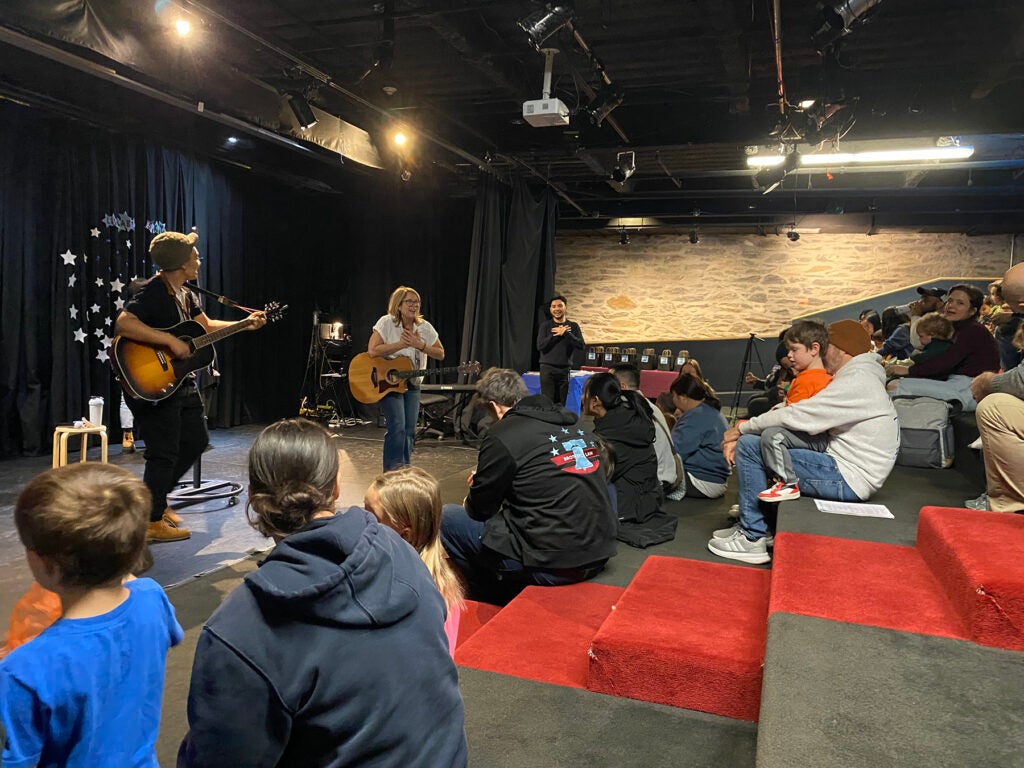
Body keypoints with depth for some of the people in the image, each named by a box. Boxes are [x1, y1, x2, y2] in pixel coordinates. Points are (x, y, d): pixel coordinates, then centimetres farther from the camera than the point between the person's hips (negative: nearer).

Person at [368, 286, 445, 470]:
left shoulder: (424, 327, 0)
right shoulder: (387, 323, -12)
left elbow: (440, 354, 2)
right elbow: (372, 350, -22)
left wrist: (420, 345, -14)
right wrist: (401, 344, -22)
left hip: (412, 383, 5)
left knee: (409, 430, 6)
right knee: (397, 427, -16)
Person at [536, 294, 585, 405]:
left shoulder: (573, 326, 8)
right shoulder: (545, 325, 4)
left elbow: (581, 345, -4)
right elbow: (540, 346, -7)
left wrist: (565, 333, -12)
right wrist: (557, 334, -9)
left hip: (565, 369, 2)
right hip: (547, 368, -2)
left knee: (561, 403, 2)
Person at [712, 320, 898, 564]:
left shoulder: (857, 381, -16)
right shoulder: (859, 378, 17)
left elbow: (798, 416, -22)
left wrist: (741, 429, -8)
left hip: (848, 479, -11)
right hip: (846, 469, 11)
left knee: (749, 447, -16)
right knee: (750, 441, 13)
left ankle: (752, 538, -8)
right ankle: (751, 523, 16)